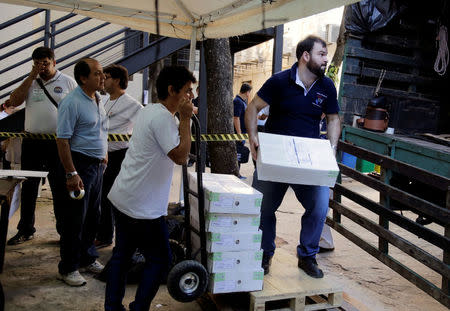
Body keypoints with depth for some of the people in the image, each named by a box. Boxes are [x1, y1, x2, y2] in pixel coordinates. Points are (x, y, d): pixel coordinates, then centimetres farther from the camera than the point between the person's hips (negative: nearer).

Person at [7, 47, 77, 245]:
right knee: (28, 187, 10)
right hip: (31, 142, 3)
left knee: (60, 188, 4)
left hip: (57, 143, -3)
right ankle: (26, 230, 22)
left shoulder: (68, 82, 2)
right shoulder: (30, 82, 11)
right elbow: (14, 101, -2)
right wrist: (32, 76, -5)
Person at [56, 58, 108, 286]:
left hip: (97, 164, 9)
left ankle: (88, 259, 32)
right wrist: (71, 174, -23)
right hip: (80, 164, -8)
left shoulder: (97, 100, 11)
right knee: (75, 218, -1)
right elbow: (62, 140, -19)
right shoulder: (72, 102, -16)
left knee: (92, 216, 17)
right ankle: (67, 268, 12)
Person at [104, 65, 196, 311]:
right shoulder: (162, 118, -19)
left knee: (121, 254, 17)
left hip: (123, 198, 10)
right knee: (160, 260, 2)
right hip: (143, 207, -10)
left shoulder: (149, 111, 13)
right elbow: (181, 156, -23)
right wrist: (185, 118, -17)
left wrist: (183, 118, 11)